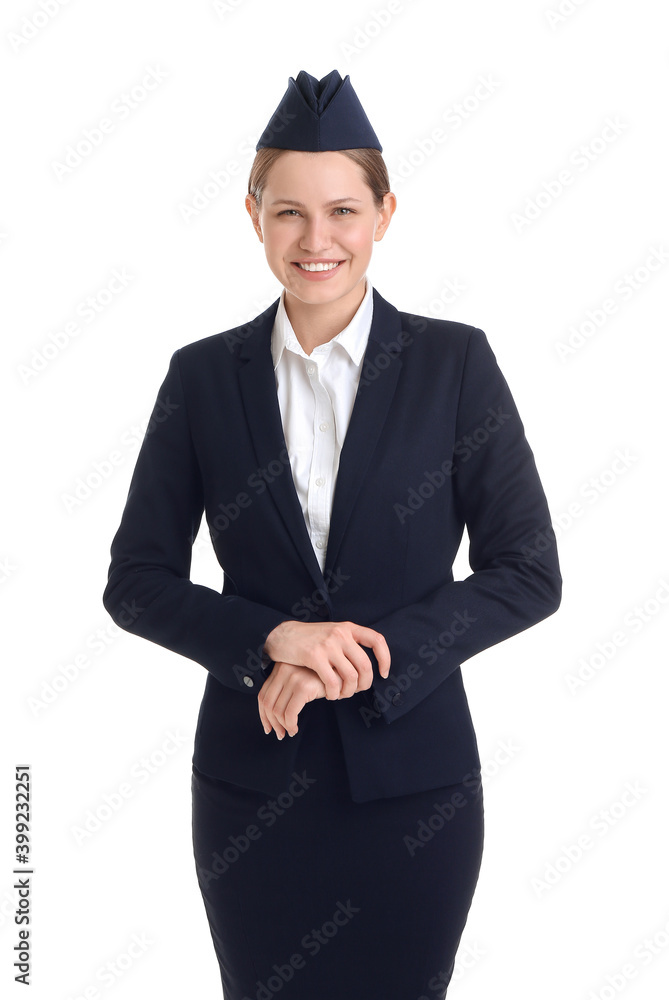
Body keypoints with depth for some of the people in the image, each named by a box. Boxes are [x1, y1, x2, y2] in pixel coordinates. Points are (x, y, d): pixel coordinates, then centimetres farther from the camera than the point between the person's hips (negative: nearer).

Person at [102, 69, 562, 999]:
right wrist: (273, 638, -16)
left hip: (411, 776, -1)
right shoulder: (204, 374, 1)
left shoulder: (454, 362, -3)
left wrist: (361, 661, -15)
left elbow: (529, 574, -5)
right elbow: (137, 582, 1)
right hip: (254, 783, 1)